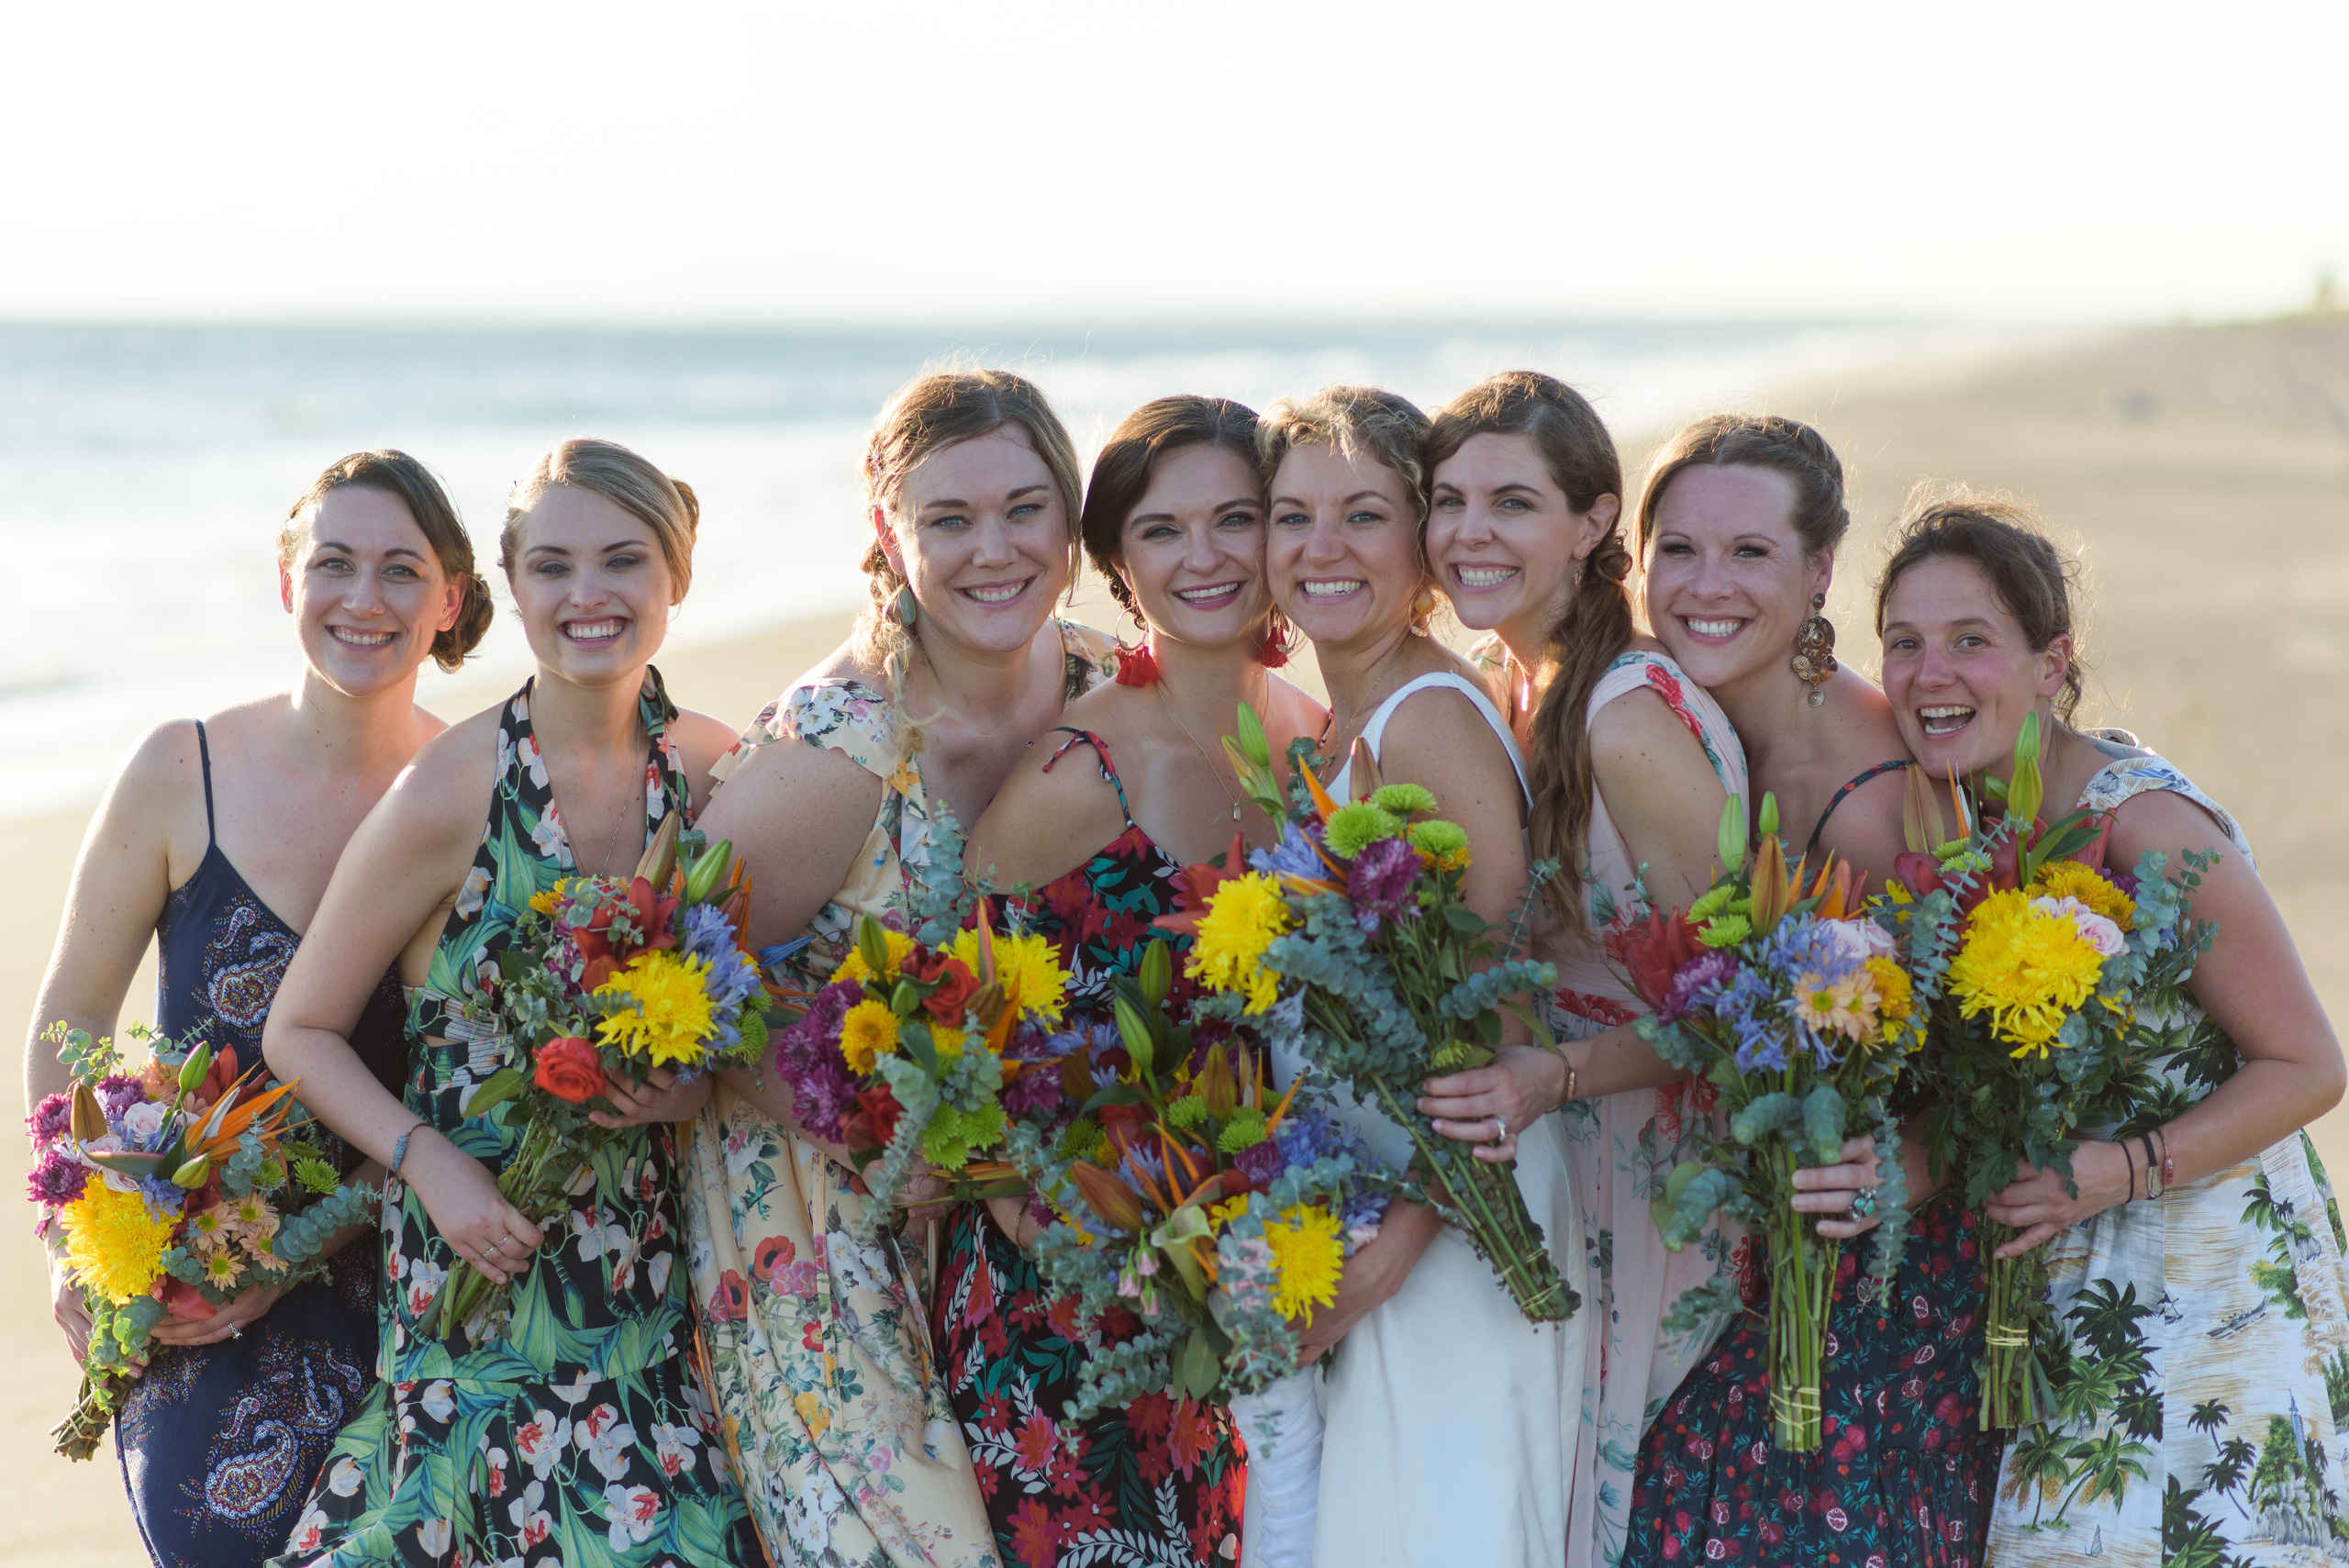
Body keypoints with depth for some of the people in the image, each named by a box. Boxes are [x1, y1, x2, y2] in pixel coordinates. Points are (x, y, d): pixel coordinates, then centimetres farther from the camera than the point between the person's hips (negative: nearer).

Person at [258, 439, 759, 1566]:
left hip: (653, 1252, 4)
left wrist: (699, 1081, -4)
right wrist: (429, 1165, -16)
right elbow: (301, 1030, -3)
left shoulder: (712, 769, 2)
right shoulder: (449, 793, -12)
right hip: (484, 1257, -4)